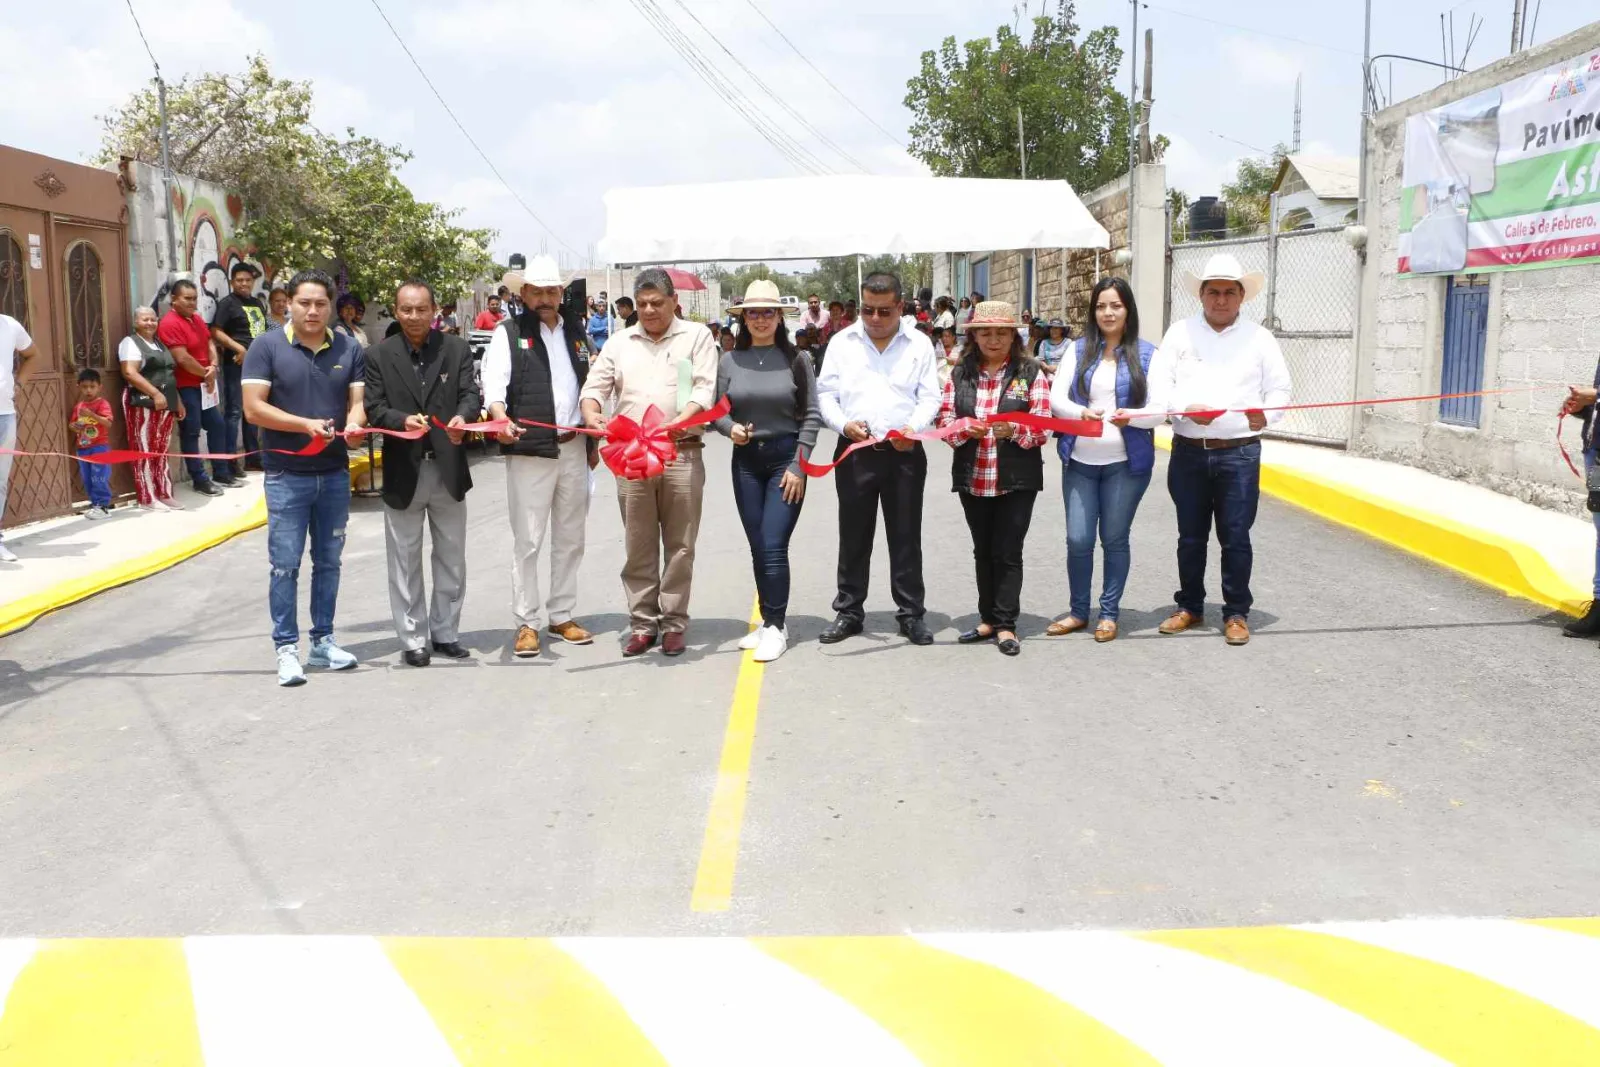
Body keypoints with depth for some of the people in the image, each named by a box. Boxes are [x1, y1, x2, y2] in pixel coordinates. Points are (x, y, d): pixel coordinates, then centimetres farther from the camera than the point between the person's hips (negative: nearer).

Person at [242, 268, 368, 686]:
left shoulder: (350, 348, 5)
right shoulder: (267, 346, -5)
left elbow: (359, 401, 3)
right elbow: (253, 408, -11)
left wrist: (354, 421, -21)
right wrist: (306, 424, -21)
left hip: (335, 474, 4)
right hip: (287, 475, -4)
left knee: (328, 562, 12)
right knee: (285, 565, 0)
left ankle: (322, 641, 23)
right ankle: (286, 649, 8)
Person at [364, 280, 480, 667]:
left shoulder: (457, 349, 4)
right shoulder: (378, 355, 1)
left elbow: (470, 393, -5)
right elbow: (373, 406, -6)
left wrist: (463, 417, -28)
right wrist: (403, 420, -26)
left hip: (448, 468, 2)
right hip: (402, 471, -1)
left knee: (451, 559, 11)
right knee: (405, 561, 6)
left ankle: (445, 633, 25)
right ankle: (413, 639, 16)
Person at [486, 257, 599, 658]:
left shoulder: (575, 332, 15)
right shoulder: (509, 333, 0)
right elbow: (494, 383, -14)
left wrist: (593, 441, 17)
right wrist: (501, 419, -33)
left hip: (574, 449, 5)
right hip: (530, 449, -5)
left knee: (570, 538, 11)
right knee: (527, 541, -4)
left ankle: (562, 617, 22)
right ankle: (526, 623, 4)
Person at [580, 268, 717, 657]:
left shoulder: (696, 337, 6)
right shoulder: (619, 343, 14)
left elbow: (705, 390, -5)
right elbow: (595, 386, 10)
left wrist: (677, 422, -22)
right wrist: (591, 414, -13)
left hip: (682, 454, -2)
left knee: (679, 545, 2)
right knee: (638, 545, 6)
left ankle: (673, 624, 11)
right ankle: (642, 624, 14)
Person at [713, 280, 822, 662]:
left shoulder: (795, 359, -2)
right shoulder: (730, 361, 4)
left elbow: (811, 415, -2)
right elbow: (718, 411, 7)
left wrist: (798, 465, -9)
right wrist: (730, 428, -16)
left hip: (786, 459, -3)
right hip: (746, 461, 3)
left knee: (774, 548, -8)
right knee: (757, 549, 9)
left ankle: (776, 626, 4)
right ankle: (769, 620, 23)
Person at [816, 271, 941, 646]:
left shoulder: (919, 344, 5)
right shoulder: (842, 342, 6)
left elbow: (930, 397, 2)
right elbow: (825, 393, 5)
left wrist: (913, 428, -18)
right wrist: (844, 423, -14)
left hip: (905, 453, -1)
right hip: (854, 452, 1)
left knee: (906, 537, 4)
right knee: (853, 536, 7)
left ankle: (911, 614, 13)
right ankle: (849, 612, 17)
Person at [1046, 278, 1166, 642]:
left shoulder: (1146, 353, 0)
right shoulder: (1079, 350, 6)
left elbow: (1160, 409, -6)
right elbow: (1056, 397, -1)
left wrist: (1130, 416, -25)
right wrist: (1082, 412, -21)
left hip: (1125, 463, -2)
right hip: (1079, 461, 2)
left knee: (1115, 539, 6)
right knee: (1078, 539, 2)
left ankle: (1109, 612, 21)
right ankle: (1078, 611, 19)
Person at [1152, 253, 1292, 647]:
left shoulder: (1259, 337, 6)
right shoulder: (1179, 333, 6)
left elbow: (1280, 389, 4)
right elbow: (1158, 383, -1)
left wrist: (1265, 414, -18)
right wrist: (1187, 408, -19)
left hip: (1239, 453, -1)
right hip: (1188, 452, 1)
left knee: (1235, 537, 1)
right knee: (1190, 536, 11)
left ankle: (1236, 613, 13)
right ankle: (1190, 607, 24)